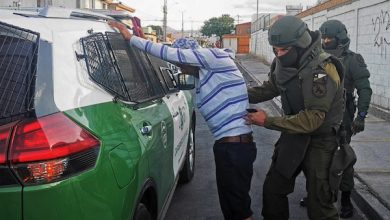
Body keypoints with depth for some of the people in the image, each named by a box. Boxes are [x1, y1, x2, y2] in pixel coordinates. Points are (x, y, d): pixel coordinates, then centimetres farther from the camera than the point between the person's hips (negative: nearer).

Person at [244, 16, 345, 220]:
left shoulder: (321, 71, -28)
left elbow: (312, 120, -31)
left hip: (319, 141, -7)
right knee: (272, 188, 14)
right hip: (293, 135, 7)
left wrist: (268, 121, -29)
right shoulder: (284, 62, -4)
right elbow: (270, 87, 11)